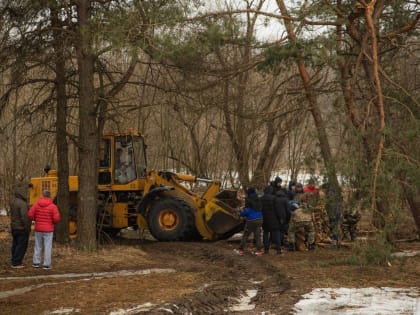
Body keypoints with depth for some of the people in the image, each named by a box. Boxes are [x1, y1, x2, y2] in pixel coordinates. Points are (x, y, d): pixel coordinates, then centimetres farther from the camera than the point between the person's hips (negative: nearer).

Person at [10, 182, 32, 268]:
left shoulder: (13, 202, 6)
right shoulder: (22, 204, -21)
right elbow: (24, 218, -23)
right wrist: (27, 229, -17)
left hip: (14, 228, 9)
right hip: (22, 228, -9)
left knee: (15, 245, 14)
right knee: (21, 246, -2)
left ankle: (14, 262, 20)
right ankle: (16, 263, -1)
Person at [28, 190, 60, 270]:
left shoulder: (36, 204, -1)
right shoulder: (53, 206, -10)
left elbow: (30, 215, -5)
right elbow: (56, 218, -16)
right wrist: (53, 222, 6)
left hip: (38, 229, 3)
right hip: (48, 230, -3)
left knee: (38, 246, 15)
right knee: (48, 247, 2)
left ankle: (36, 263, 17)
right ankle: (46, 264, 1)